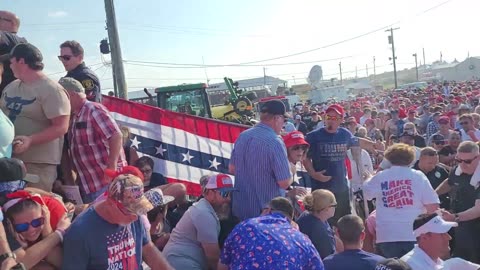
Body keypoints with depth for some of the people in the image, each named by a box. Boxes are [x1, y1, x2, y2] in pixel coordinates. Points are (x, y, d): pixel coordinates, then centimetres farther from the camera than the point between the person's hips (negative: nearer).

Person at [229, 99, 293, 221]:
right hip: (267, 213, -6)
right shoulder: (274, 142, -22)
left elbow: (232, 169, 11)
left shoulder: (242, 136, 0)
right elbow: (285, 183, -21)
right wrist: (290, 170, -1)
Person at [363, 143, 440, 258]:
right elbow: (432, 205, -5)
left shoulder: (380, 177, -1)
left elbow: (364, 193, 14)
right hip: (415, 234, 0)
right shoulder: (418, 176, -2)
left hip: (387, 236, 1)